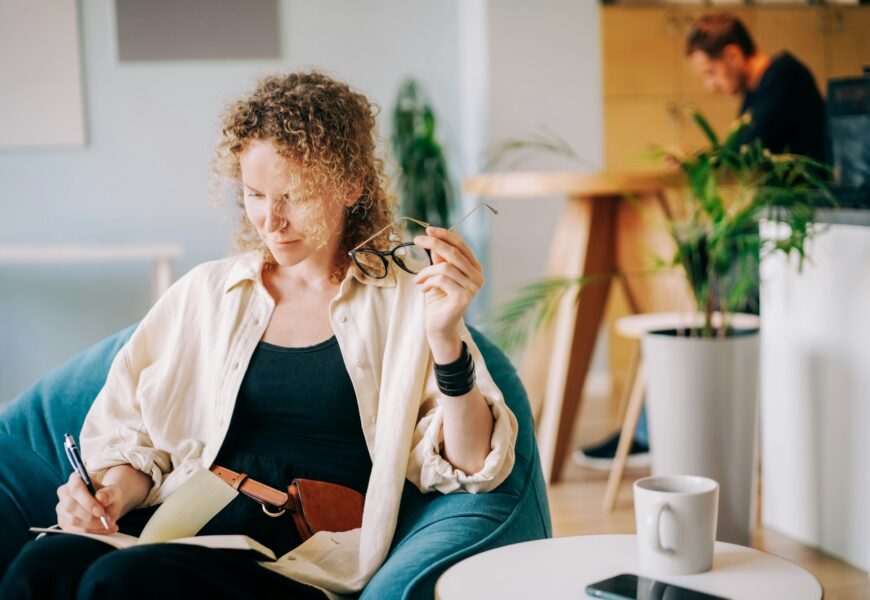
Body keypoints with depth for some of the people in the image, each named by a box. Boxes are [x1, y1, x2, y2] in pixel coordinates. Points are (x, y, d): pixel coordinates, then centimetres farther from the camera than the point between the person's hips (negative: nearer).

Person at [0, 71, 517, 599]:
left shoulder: (406, 301, 5)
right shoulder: (205, 292, 17)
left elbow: (468, 467, -2)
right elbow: (132, 434, 17)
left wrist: (445, 337, -16)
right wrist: (112, 492, -4)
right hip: (182, 532, 4)